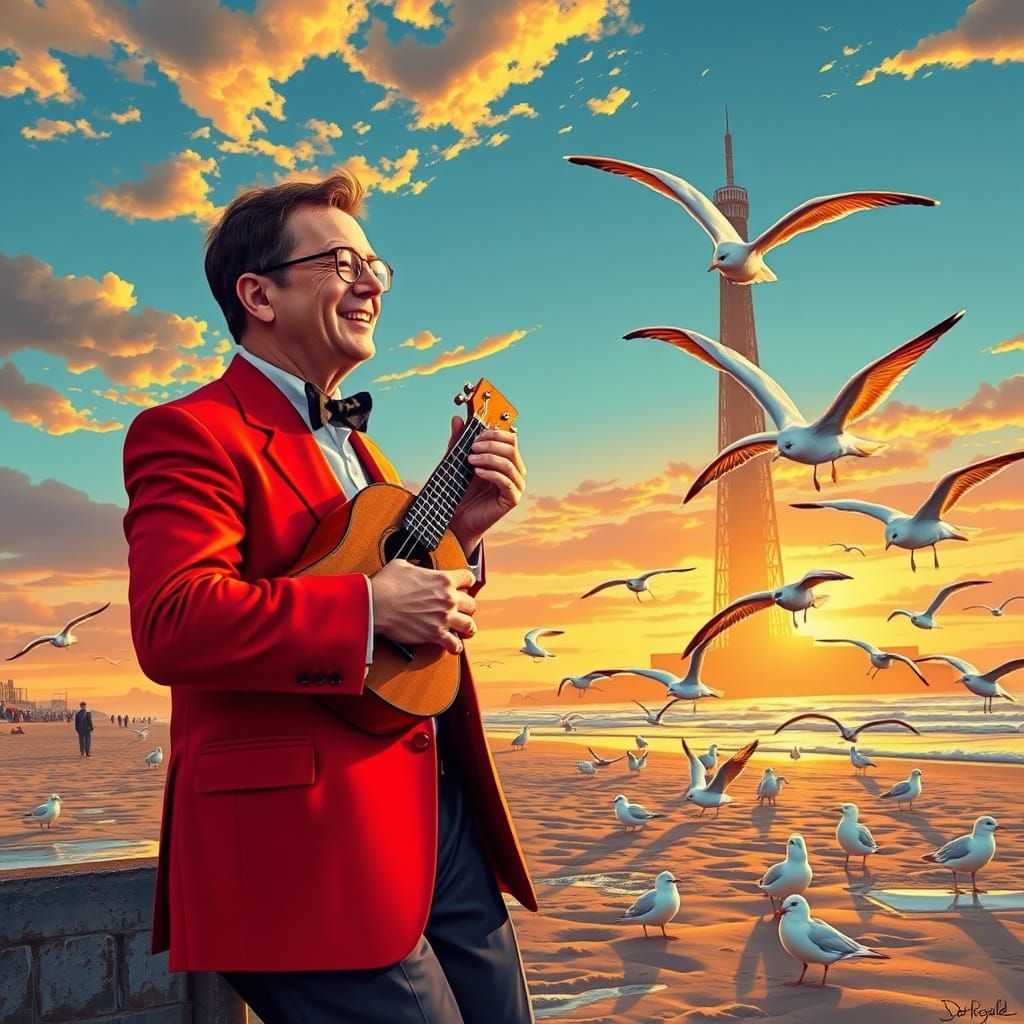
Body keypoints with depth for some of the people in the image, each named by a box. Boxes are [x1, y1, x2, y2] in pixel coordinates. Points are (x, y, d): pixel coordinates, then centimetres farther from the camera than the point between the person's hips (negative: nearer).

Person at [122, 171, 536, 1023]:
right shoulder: (192, 432, -8)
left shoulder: (355, 446, 20)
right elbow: (172, 624, -24)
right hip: (312, 840, -8)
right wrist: (369, 605, -23)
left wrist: (459, 532, 6)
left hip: (443, 818, 9)